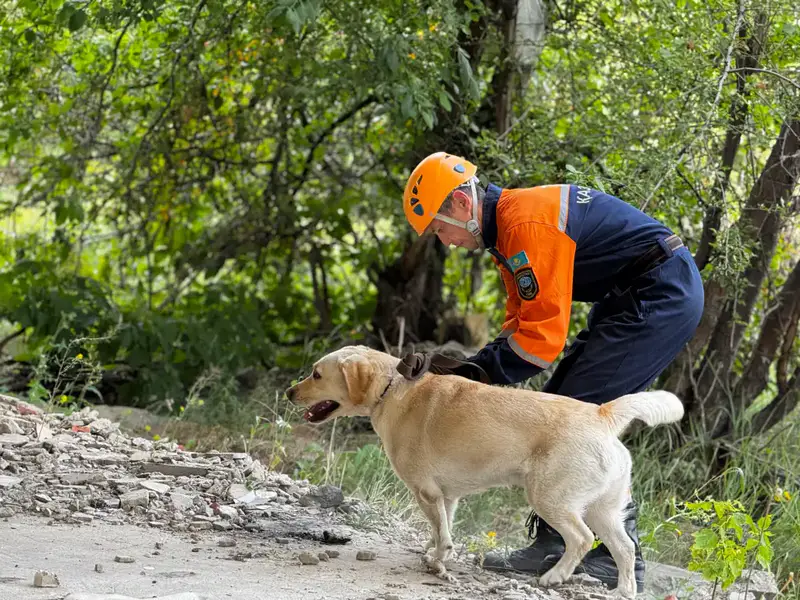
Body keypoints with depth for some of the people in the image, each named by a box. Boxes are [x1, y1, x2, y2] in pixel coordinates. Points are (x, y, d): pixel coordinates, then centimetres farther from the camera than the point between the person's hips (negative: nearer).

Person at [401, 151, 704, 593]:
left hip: (661, 296, -11)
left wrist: (476, 373, -18)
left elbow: (543, 335, -23)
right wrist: (469, 369, -3)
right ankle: (552, 544, 8)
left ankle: (621, 555, -10)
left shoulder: (526, 224, -22)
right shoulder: (505, 227, 12)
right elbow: (522, 323, 12)